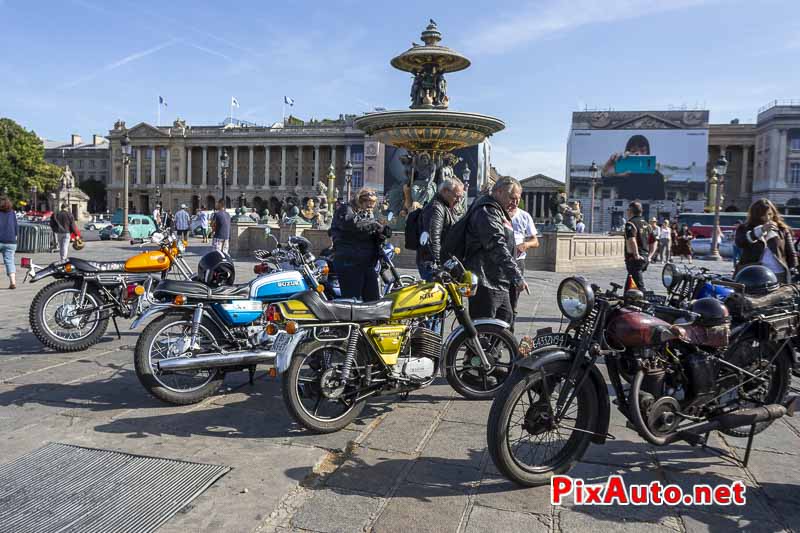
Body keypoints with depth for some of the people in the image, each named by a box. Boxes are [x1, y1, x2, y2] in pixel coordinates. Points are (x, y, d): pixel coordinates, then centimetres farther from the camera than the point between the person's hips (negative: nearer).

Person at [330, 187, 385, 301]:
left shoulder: (368, 214, 23)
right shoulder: (345, 210, -3)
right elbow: (352, 223, -24)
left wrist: (380, 233, 3)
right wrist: (374, 224, -18)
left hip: (368, 264, 8)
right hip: (349, 263, -8)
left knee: (373, 299, 9)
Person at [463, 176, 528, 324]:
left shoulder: (498, 212, 21)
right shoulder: (487, 212, -14)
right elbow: (497, 247, -25)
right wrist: (517, 277, -29)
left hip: (499, 284, 11)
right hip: (486, 283, -11)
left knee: (506, 321, 18)